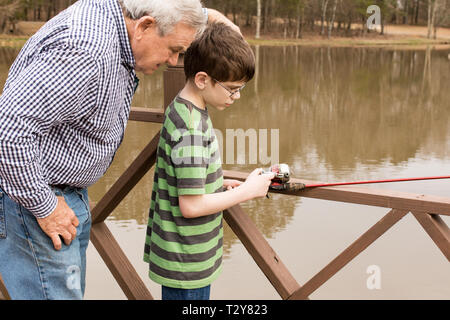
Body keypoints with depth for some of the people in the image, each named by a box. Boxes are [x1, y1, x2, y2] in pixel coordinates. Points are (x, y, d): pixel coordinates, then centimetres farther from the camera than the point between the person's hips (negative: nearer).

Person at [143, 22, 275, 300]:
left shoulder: (181, 111, 4)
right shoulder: (191, 129, -25)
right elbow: (191, 206, -25)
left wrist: (222, 186, 3)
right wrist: (246, 191, -15)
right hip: (186, 264, -9)